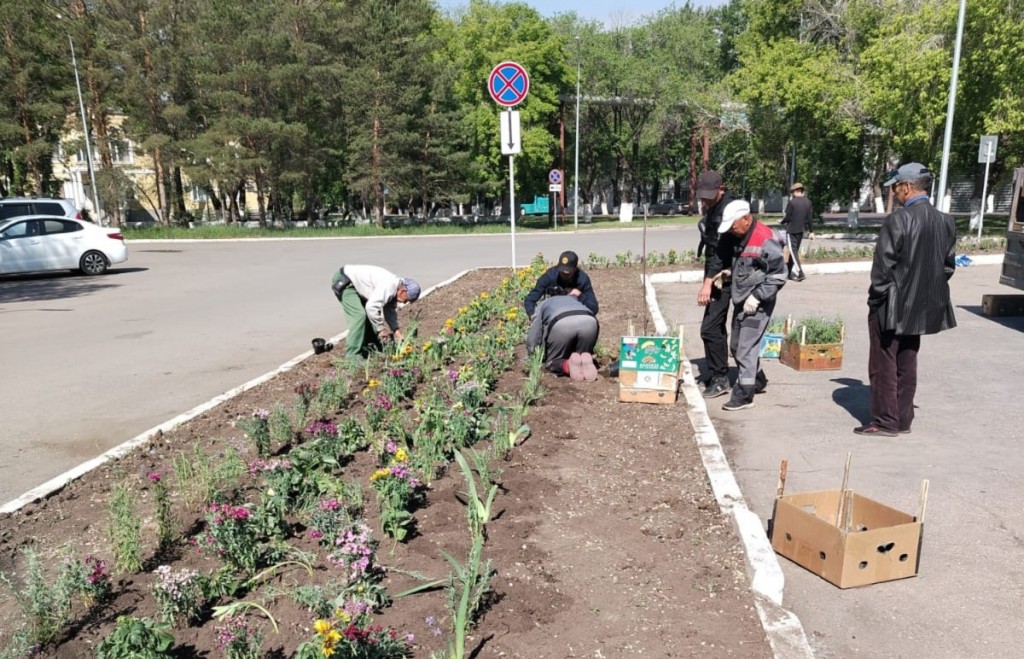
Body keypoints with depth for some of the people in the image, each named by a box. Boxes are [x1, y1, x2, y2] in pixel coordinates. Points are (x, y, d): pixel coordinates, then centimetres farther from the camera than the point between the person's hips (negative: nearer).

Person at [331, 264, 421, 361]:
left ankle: (369, 348, 23)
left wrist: (396, 331, 7)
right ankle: (352, 356, -17)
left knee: (370, 317, 12)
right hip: (343, 282, -10)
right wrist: (381, 329, -24)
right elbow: (371, 307, -35)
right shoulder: (388, 286, -28)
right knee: (359, 315, -20)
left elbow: (390, 311, 15)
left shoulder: (393, 288, 3)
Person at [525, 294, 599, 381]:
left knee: (554, 361, 19)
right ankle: (586, 361, -10)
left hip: (561, 323, -2)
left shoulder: (542, 305, 37)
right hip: (589, 321, 3)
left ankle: (568, 365, -14)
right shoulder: (574, 300, 47)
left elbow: (532, 343, 29)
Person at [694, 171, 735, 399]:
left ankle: (720, 379, 0)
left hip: (723, 276, -10)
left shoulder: (726, 210, -18)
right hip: (716, 274, 10)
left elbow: (721, 250, -26)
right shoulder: (713, 208, 12)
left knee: (710, 328, -10)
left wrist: (708, 282, -30)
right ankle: (715, 375, 26)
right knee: (716, 327, 16)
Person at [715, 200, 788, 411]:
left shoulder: (765, 240, -19)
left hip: (758, 305, -9)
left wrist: (757, 297, -19)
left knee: (746, 349, -8)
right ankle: (757, 380, 37)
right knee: (736, 346, 18)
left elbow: (779, 275, -17)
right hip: (741, 302, 9)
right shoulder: (736, 237, 5)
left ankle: (744, 395, 1)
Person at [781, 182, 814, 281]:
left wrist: (783, 223, 9)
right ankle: (789, 272, 27)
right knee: (795, 250, 16)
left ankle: (800, 273, -15)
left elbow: (787, 217, -13)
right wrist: (811, 231, 11)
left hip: (792, 229, -6)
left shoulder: (791, 202, -14)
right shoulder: (808, 202, 4)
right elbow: (810, 218, 5)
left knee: (793, 251, -4)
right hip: (801, 230, 6)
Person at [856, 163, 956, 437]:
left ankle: (885, 421, 9)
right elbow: (948, 265, 9)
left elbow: (883, 265, -17)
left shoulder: (898, 220, -18)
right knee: (907, 365, 16)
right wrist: (929, 291, 18)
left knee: (884, 366, 4)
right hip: (921, 305, 7)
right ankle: (903, 419, 23)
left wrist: (875, 299, -7)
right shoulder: (945, 221, 4)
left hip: (893, 304, -7)